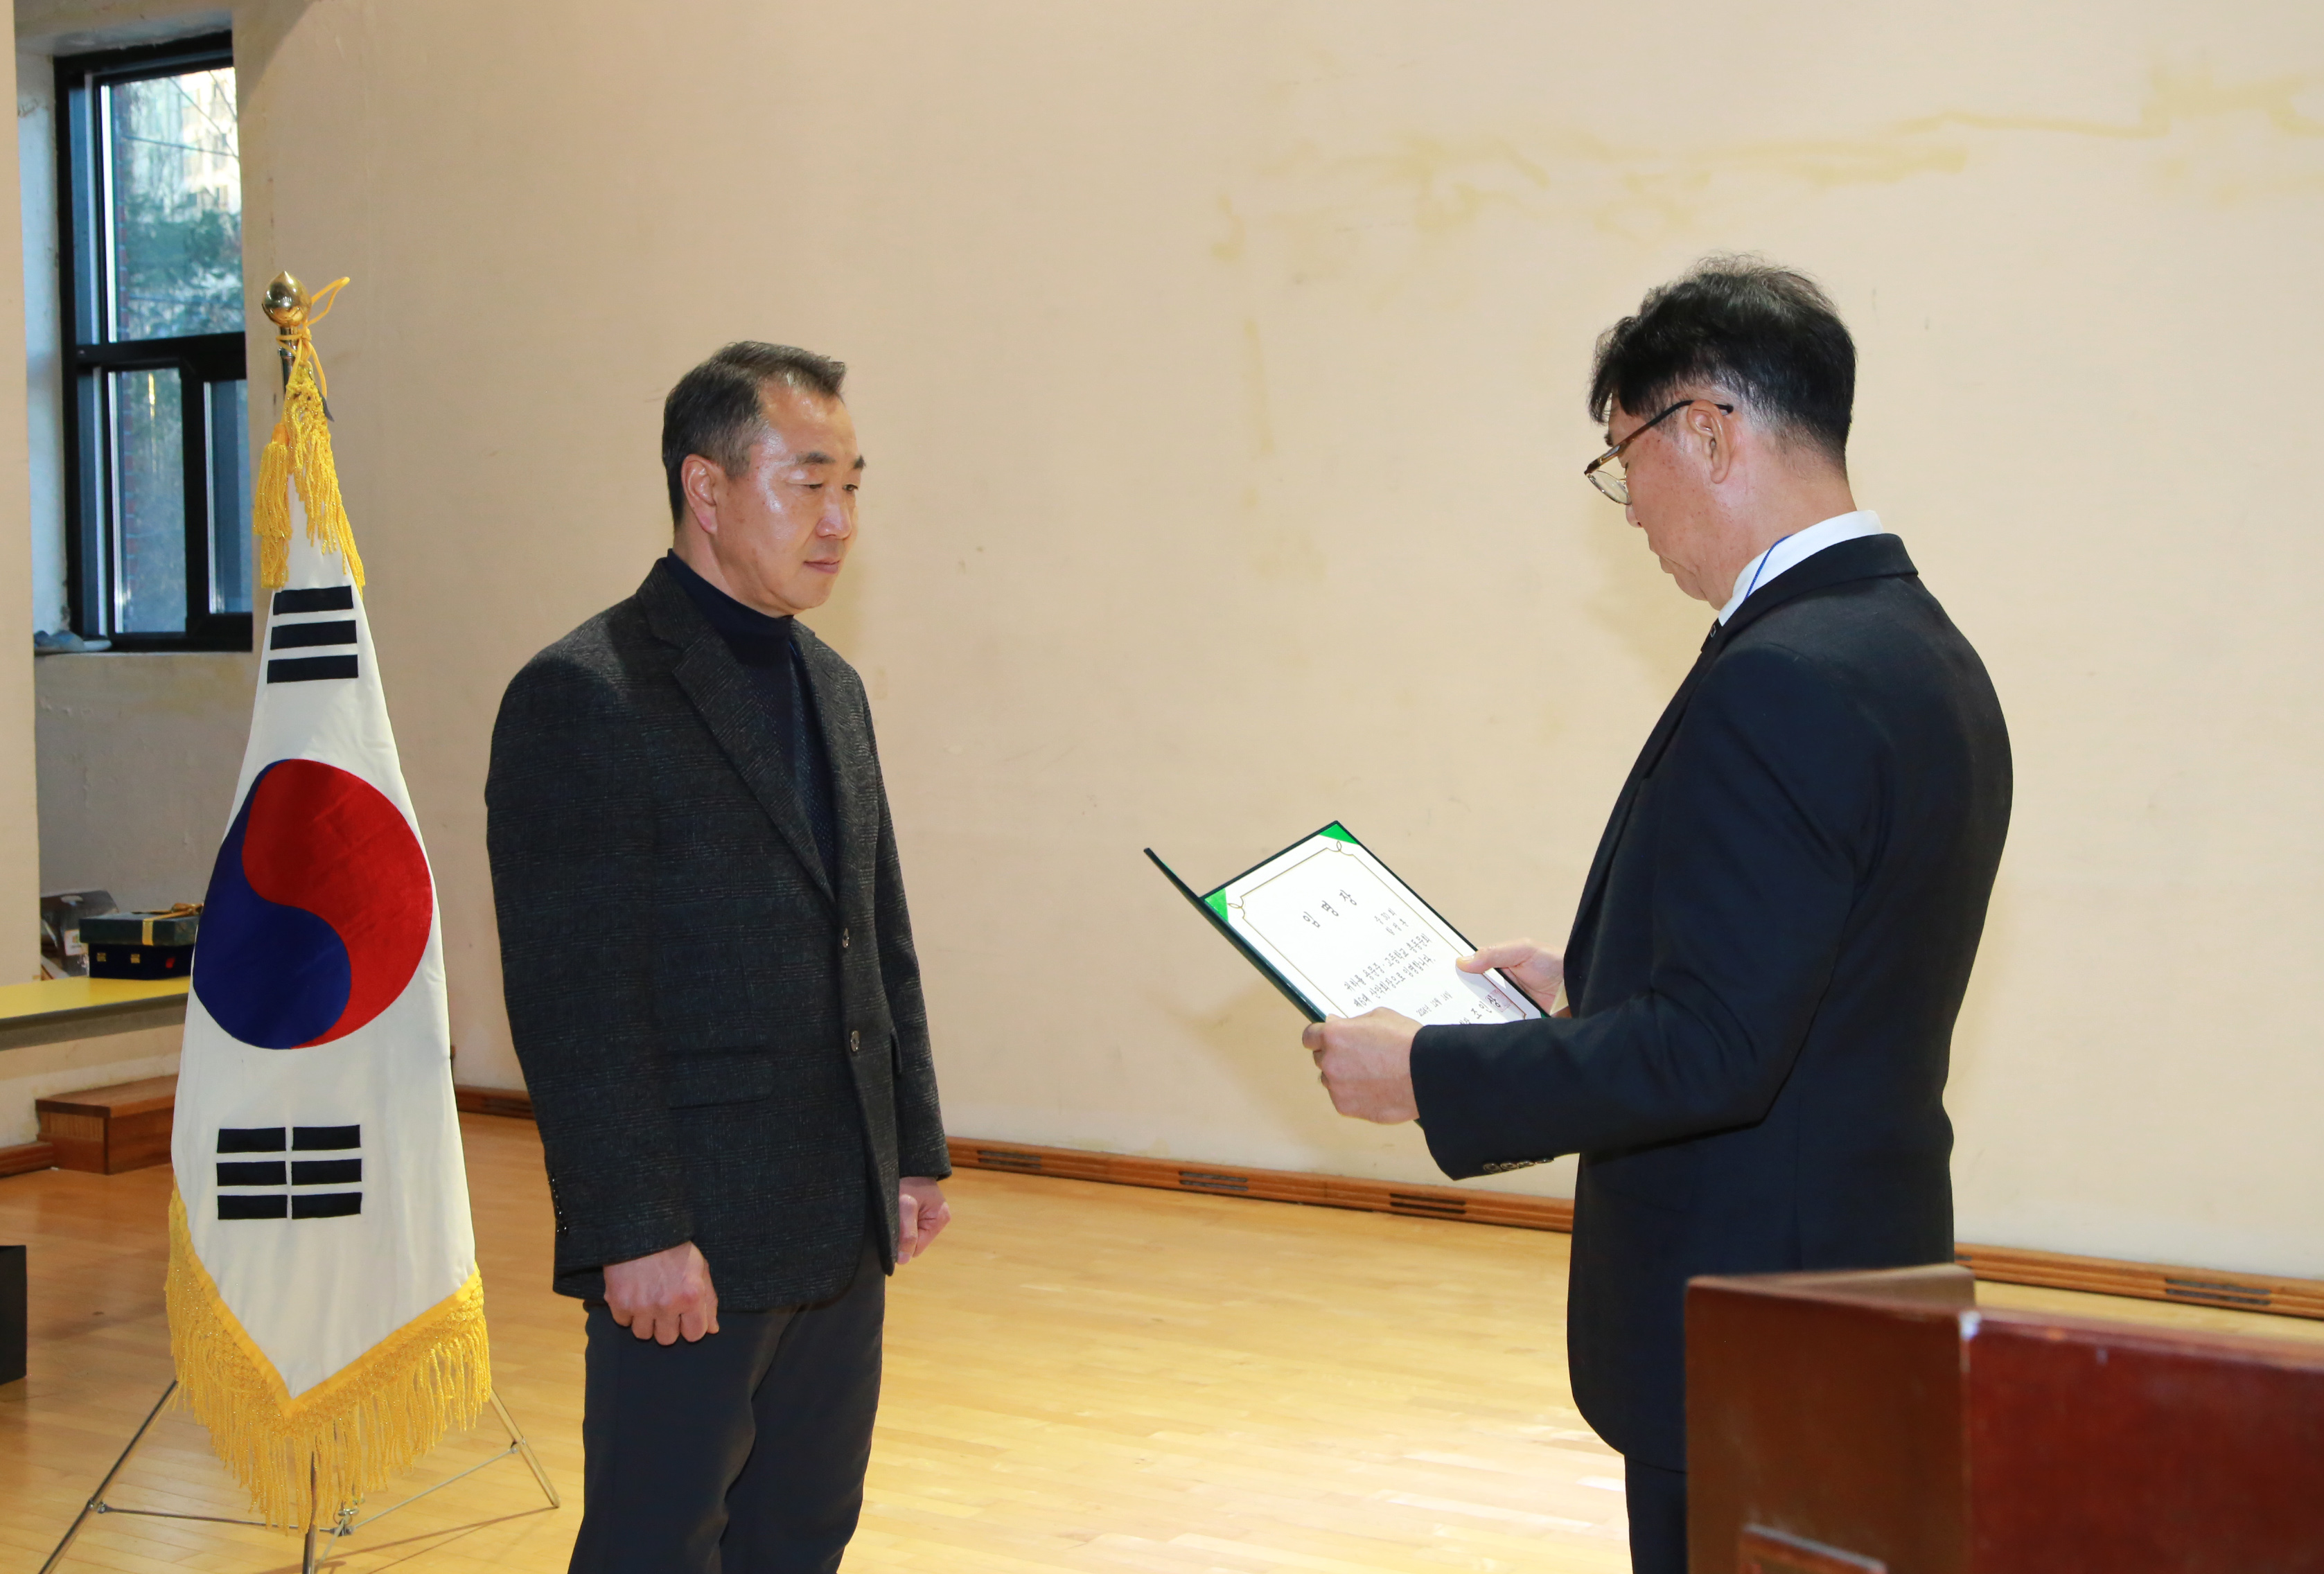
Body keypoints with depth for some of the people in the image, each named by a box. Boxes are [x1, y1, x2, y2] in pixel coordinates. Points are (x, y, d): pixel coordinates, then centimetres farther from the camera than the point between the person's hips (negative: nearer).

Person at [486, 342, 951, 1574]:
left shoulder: (830, 687, 13)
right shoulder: (583, 697, -13)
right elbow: (573, 998, -18)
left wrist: (914, 1151, 15)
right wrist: (634, 1234, -20)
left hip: (841, 1231, 8)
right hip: (692, 1240, -8)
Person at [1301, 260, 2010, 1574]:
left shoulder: (1782, 685, -23)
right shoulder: (1928, 655, 9)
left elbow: (1712, 1051, -25)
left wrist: (1430, 1073, -16)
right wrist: (1593, 986, 17)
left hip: (1749, 1329, -10)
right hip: (1869, 1273, 10)